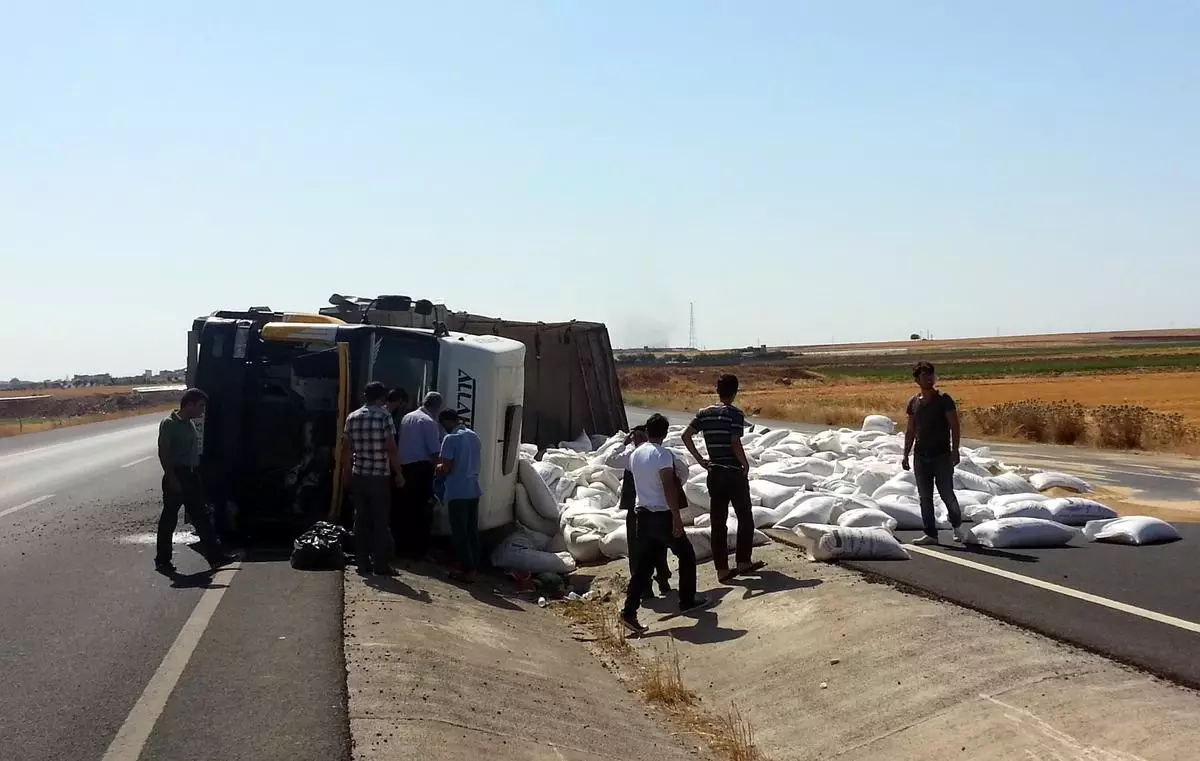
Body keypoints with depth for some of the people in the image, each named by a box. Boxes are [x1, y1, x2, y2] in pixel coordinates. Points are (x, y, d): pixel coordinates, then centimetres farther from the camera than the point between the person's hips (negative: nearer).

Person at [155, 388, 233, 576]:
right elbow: (163, 453, -16)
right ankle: (162, 560, 11)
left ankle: (214, 556, 10)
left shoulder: (190, 423, 13)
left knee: (201, 517, 8)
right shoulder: (169, 424, -11)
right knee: (169, 518, 1)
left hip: (191, 476, 8)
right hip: (176, 477, -8)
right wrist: (171, 478, -21)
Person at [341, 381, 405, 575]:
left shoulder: (352, 417, 6)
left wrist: (348, 471, 17)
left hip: (358, 476, 4)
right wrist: (399, 474, -3)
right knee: (380, 521, 2)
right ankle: (380, 565, 3)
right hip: (380, 477, -4)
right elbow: (391, 449, -12)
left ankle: (363, 564, 12)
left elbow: (346, 449, 7)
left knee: (361, 520, 10)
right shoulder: (384, 416, -8)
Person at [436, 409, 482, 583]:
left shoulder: (451, 438, -14)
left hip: (457, 493, -7)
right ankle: (472, 567, 17)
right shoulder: (474, 437, 10)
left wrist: (437, 467, 5)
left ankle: (467, 571, 1)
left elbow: (446, 469, -16)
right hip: (473, 491, 7)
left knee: (459, 533, -1)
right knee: (472, 531, 12)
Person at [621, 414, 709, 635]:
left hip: (642, 514, 7)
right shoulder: (663, 454, -15)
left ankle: (629, 611, -3)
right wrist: (677, 517, -19)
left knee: (643, 564, 7)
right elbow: (669, 488, -21)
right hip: (662, 515, -7)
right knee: (686, 555, 14)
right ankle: (687, 601, 22)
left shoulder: (634, 454, 8)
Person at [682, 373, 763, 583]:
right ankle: (743, 562, 16)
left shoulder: (705, 413, 5)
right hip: (734, 473, -5)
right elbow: (735, 444, -20)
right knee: (745, 518, 12)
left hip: (714, 474, 5)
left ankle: (722, 570, 9)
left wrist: (700, 460, 7)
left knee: (718, 522, 7)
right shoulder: (735, 414, -12)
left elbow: (686, 435, 3)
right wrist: (746, 464, -5)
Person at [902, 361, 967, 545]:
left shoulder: (944, 400, -5)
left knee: (947, 494, -2)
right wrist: (906, 455, 11)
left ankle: (957, 525, 23)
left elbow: (954, 427, -7)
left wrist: (955, 451, -15)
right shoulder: (913, 402, 8)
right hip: (920, 456, 4)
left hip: (941, 455, -4)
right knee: (925, 497, 5)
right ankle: (930, 534, 11)